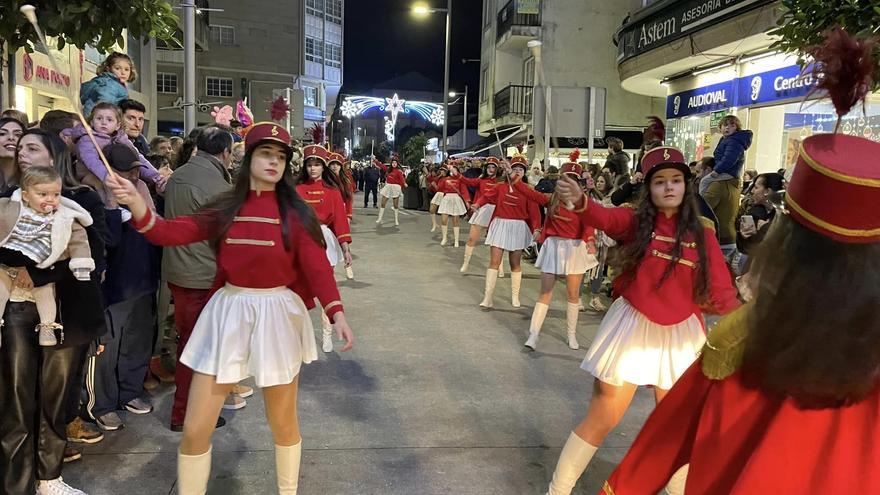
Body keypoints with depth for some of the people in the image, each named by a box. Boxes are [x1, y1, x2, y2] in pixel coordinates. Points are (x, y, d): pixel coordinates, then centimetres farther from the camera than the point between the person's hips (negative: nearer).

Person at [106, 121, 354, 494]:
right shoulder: (225, 208, 3)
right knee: (195, 430, 3)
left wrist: (336, 312, -27)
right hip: (228, 313, 2)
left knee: (283, 423, 14)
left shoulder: (294, 212, -5)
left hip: (276, 314, -2)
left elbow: (317, 265, -12)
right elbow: (171, 233, -5)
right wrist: (135, 202, -22)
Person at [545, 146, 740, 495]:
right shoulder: (635, 221, -6)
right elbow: (605, 218, -27)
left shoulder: (702, 235, 0)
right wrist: (579, 201, -48)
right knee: (601, 419, 5)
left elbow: (720, 291, -2)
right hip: (632, 328, -2)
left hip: (680, 335, 2)